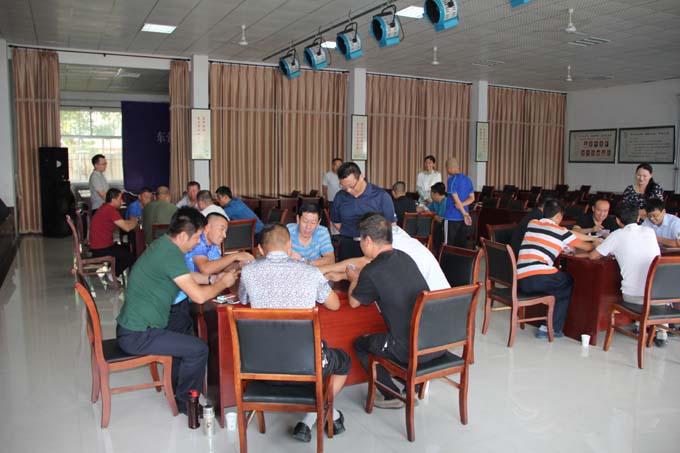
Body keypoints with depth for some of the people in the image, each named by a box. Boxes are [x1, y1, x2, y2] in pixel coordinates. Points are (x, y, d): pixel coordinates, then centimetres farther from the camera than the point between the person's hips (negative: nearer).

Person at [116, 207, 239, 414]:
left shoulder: (163, 244, 5)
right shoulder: (171, 254, -25)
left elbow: (185, 277, 21)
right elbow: (198, 296, -27)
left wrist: (212, 279, 10)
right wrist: (223, 283, -9)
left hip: (131, 325, 10)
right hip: (137, 335, -10)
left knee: (187, 335, 25)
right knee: (198, 349, -10)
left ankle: (177, 386, 37)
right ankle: (185, 401, 10)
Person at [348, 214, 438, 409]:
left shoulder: (372, 272, -14)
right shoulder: (404, 258, 5)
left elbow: (353, 302, 7)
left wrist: (354, 279, 25)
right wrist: (359, 276, 36)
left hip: (413, 350, -7)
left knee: (360, 344, 19)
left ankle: (392, 395, 23)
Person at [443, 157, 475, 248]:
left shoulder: (451, 180, -12)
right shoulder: (468, 179, 10)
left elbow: (456, 200, -15)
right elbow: (472, 198, 9)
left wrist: (465, 214, -12)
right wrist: (462, 204, -6)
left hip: (452, 217, -7)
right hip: (462, 217, 7)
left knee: (449, 245, -1)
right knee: (461, 244, 11)